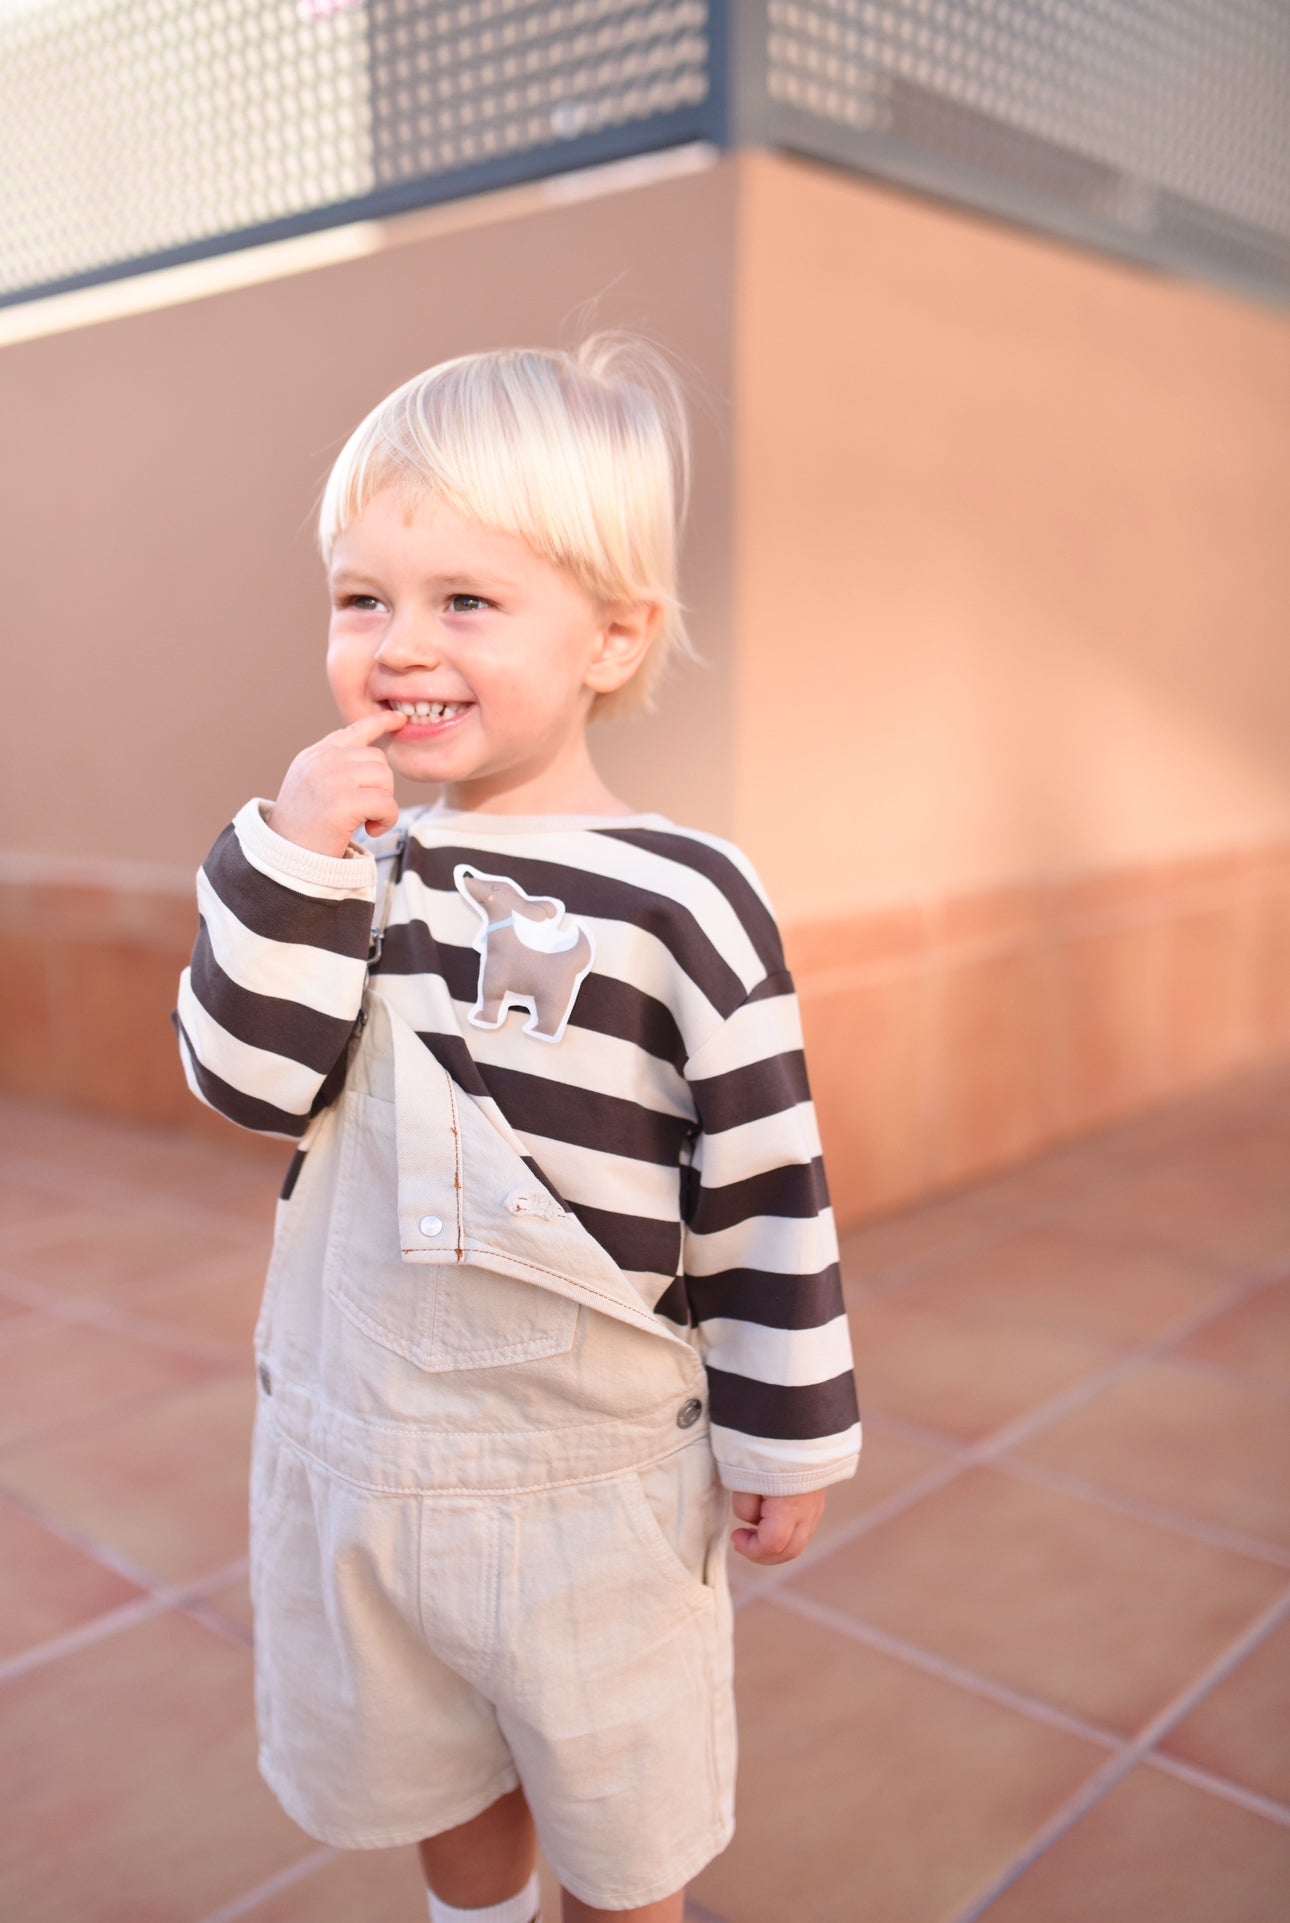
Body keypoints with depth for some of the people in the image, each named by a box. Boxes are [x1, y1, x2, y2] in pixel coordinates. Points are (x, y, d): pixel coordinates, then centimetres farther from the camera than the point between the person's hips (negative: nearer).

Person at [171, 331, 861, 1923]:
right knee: (437, 1788, 28)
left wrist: (789, 1437, -6)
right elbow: (248, 1081, -10)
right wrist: (291, 866, -22)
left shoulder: (679, 902, -18)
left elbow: (766, 1194, -12)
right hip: (353, 1449, 4)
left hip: (589, 1475, -4)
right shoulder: (353, 862, -4)